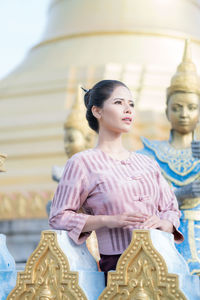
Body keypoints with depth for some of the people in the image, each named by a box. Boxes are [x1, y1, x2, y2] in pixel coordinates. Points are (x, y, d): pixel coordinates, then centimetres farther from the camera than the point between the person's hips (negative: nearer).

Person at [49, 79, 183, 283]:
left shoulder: (148, 164, 18)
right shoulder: (83, 163, 2)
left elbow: (171, 209, 22)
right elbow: (58, 218, -1)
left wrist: (164, 224, -2)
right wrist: (108, 220, -13)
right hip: (117, 265, -4)